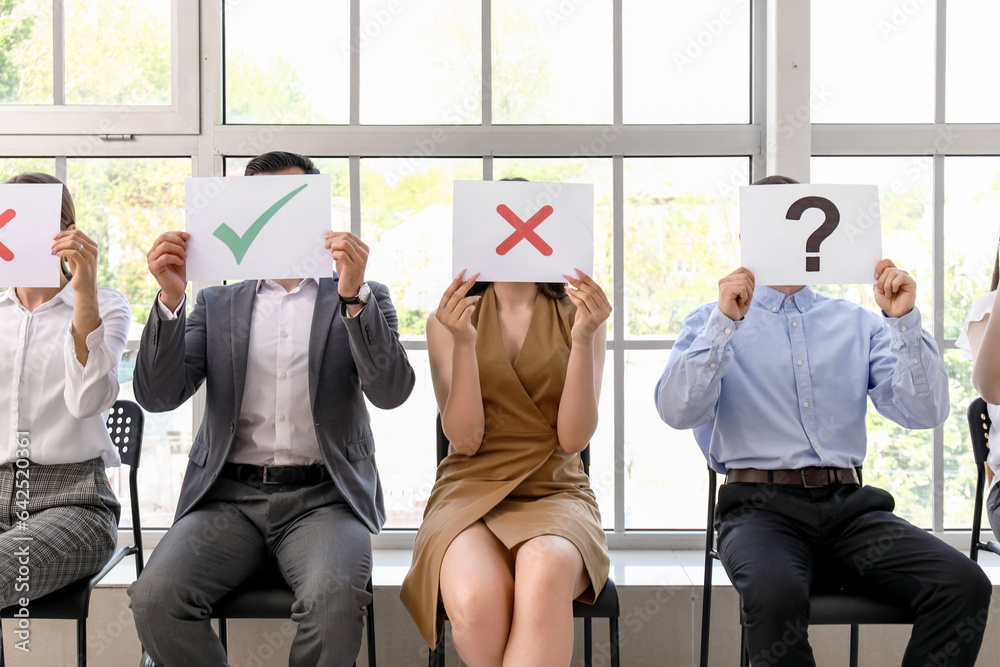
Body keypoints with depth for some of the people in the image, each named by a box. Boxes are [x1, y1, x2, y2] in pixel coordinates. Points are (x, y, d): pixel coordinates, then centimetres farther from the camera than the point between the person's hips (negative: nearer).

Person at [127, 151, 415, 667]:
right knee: (155, 595, -26)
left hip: (323, 497, -2)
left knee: (333, 598, -33)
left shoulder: (363, 300, 11)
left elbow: (391, 391, -7)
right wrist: (170, 297, -11)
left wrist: (353, 295, -20)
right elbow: (157, 396, 3)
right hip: (228, 496, 2)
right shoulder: (216, 303, 16)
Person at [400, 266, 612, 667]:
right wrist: (463, 343, -15)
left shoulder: (576, 317, 8)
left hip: (554, 491, 0)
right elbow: (465, 439, -3)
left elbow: (574, 438, -3)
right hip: (472, 488, 0)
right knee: (474, 602, -35)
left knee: (545, 571, -39)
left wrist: (584, 339, -14)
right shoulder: (447, 321, 7)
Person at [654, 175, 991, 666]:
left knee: (964, 584, -23)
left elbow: (924, 413, 7)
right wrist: (724, 323, -14)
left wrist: (903, 320, -4)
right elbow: (677, 412, -5)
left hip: (849, 504, 3)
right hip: (760, 504, -3)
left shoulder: (856, 323, 19)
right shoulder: (714, 321, 12)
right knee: (775, 594, -36)